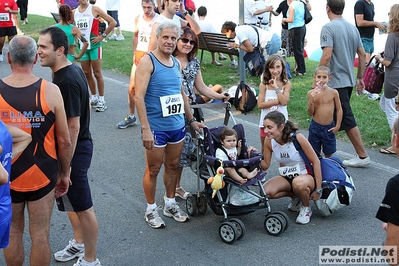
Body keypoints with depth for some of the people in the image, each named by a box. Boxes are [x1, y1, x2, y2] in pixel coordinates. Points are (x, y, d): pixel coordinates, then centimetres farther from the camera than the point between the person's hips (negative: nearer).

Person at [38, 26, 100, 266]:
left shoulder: (66, 81, -25)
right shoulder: (73, 70, 5)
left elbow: (73, 126, -25)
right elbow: (86, 106, 15)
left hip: (74, 149, -10)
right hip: (79, 144, 10)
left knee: (83, 207, 5)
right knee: (72, 202, 24)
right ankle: (79, 243, 43)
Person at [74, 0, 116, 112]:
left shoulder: (94, 9, -6)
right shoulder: (74, 12, 8)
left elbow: (112, 22, -8)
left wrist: (102, 36, -10)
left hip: (94, 45, -5)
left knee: (97, 73, -2)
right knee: (87, 73, 10)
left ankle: (101, 100, 5)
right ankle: (94, 98, 23)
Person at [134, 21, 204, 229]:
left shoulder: (176, 63, 9)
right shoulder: (148, 62, -12)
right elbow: (139, 97, -18)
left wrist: (191, 120, 19)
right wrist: (146, 129, -23)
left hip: (177, 126, 7)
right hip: (156, 128, -6)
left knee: (173, 166, 17)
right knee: (153, 170, 7)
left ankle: (170, 204, 34)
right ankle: (151, 210, 23)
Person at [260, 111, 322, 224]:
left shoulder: (297, 138, -23)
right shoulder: (269, 141, -9)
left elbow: (316, 162, -16)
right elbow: (265, 166, 0)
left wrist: (318, 189, -16)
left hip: (306, 176, -5)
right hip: (286, 178, 5)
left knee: (298, 183, -40)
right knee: (265, 192, -22)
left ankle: (306, 208, -5)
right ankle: (295, 196, 8)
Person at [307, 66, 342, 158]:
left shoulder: (333, 92, -7)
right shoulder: (311, 93, -6)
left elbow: (339, 109, 0)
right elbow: (310, 113, -5)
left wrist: (337, 125, -3)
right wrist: (311, 100, -21)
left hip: (329, 127, 0)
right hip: (315, 126, 0)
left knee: (328, 153, 13)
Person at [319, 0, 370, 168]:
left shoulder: (328, 28, -12)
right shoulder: (353, 28, 10)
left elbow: (327, 55, -22)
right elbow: (362, 55, 12)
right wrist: (360, 78, 19)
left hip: (336, 81, -8)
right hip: (349, 80, 8)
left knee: (347, 120, -3)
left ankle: (362, 156, 2)